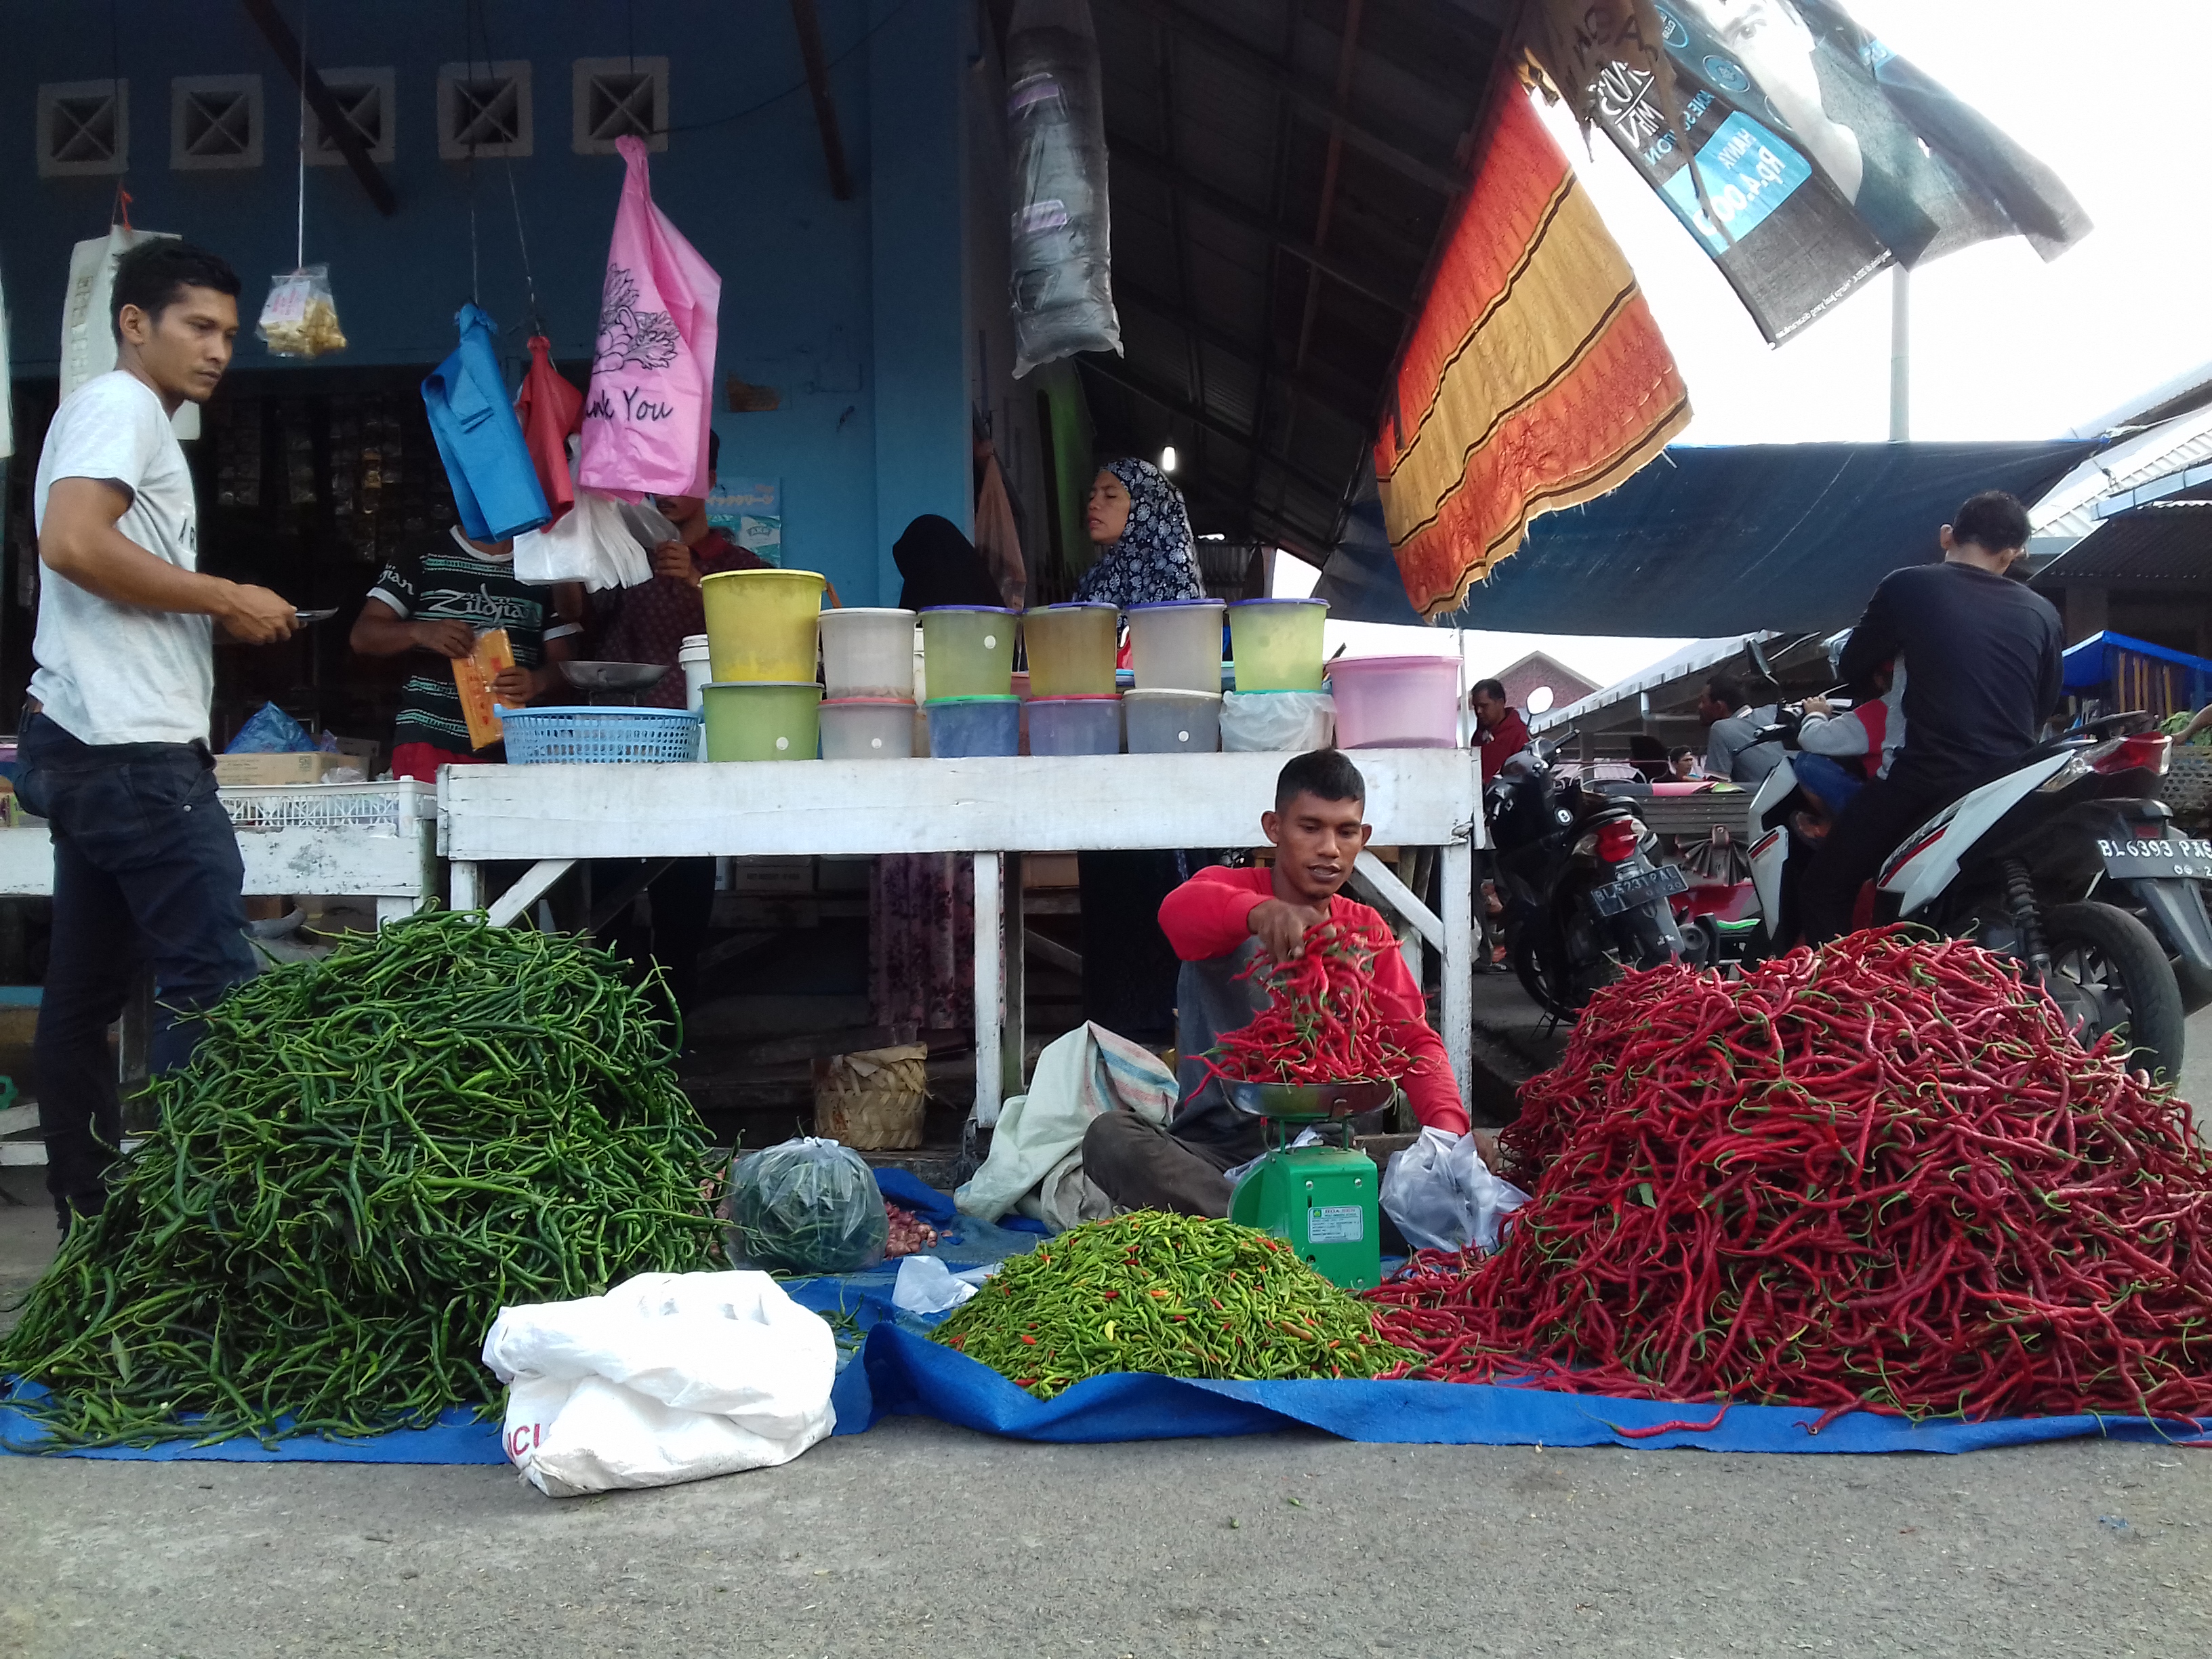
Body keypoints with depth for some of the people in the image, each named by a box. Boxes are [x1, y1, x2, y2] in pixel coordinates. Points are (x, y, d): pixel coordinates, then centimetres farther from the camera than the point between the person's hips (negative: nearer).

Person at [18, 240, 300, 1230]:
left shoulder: (125, 417, 24)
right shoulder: (120, 403, -6)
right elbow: (72, 542, -22)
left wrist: (219, 620, 13)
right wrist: (227, 599, -14)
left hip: (95, 750, 10)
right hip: (129, 748, -10)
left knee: (85, 992, 11)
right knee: (212, 981, -10)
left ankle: (88, 1222, 18)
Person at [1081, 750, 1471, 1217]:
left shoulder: (1367, 933, 12)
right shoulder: (1229, 890, 0)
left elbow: (1415, 1041, 3)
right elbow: (1178, 910, -26)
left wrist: (1448, 1127, -19)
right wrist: (1259, 911, -51)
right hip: (1214, 1145, -2)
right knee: (1110, 1136, -33)